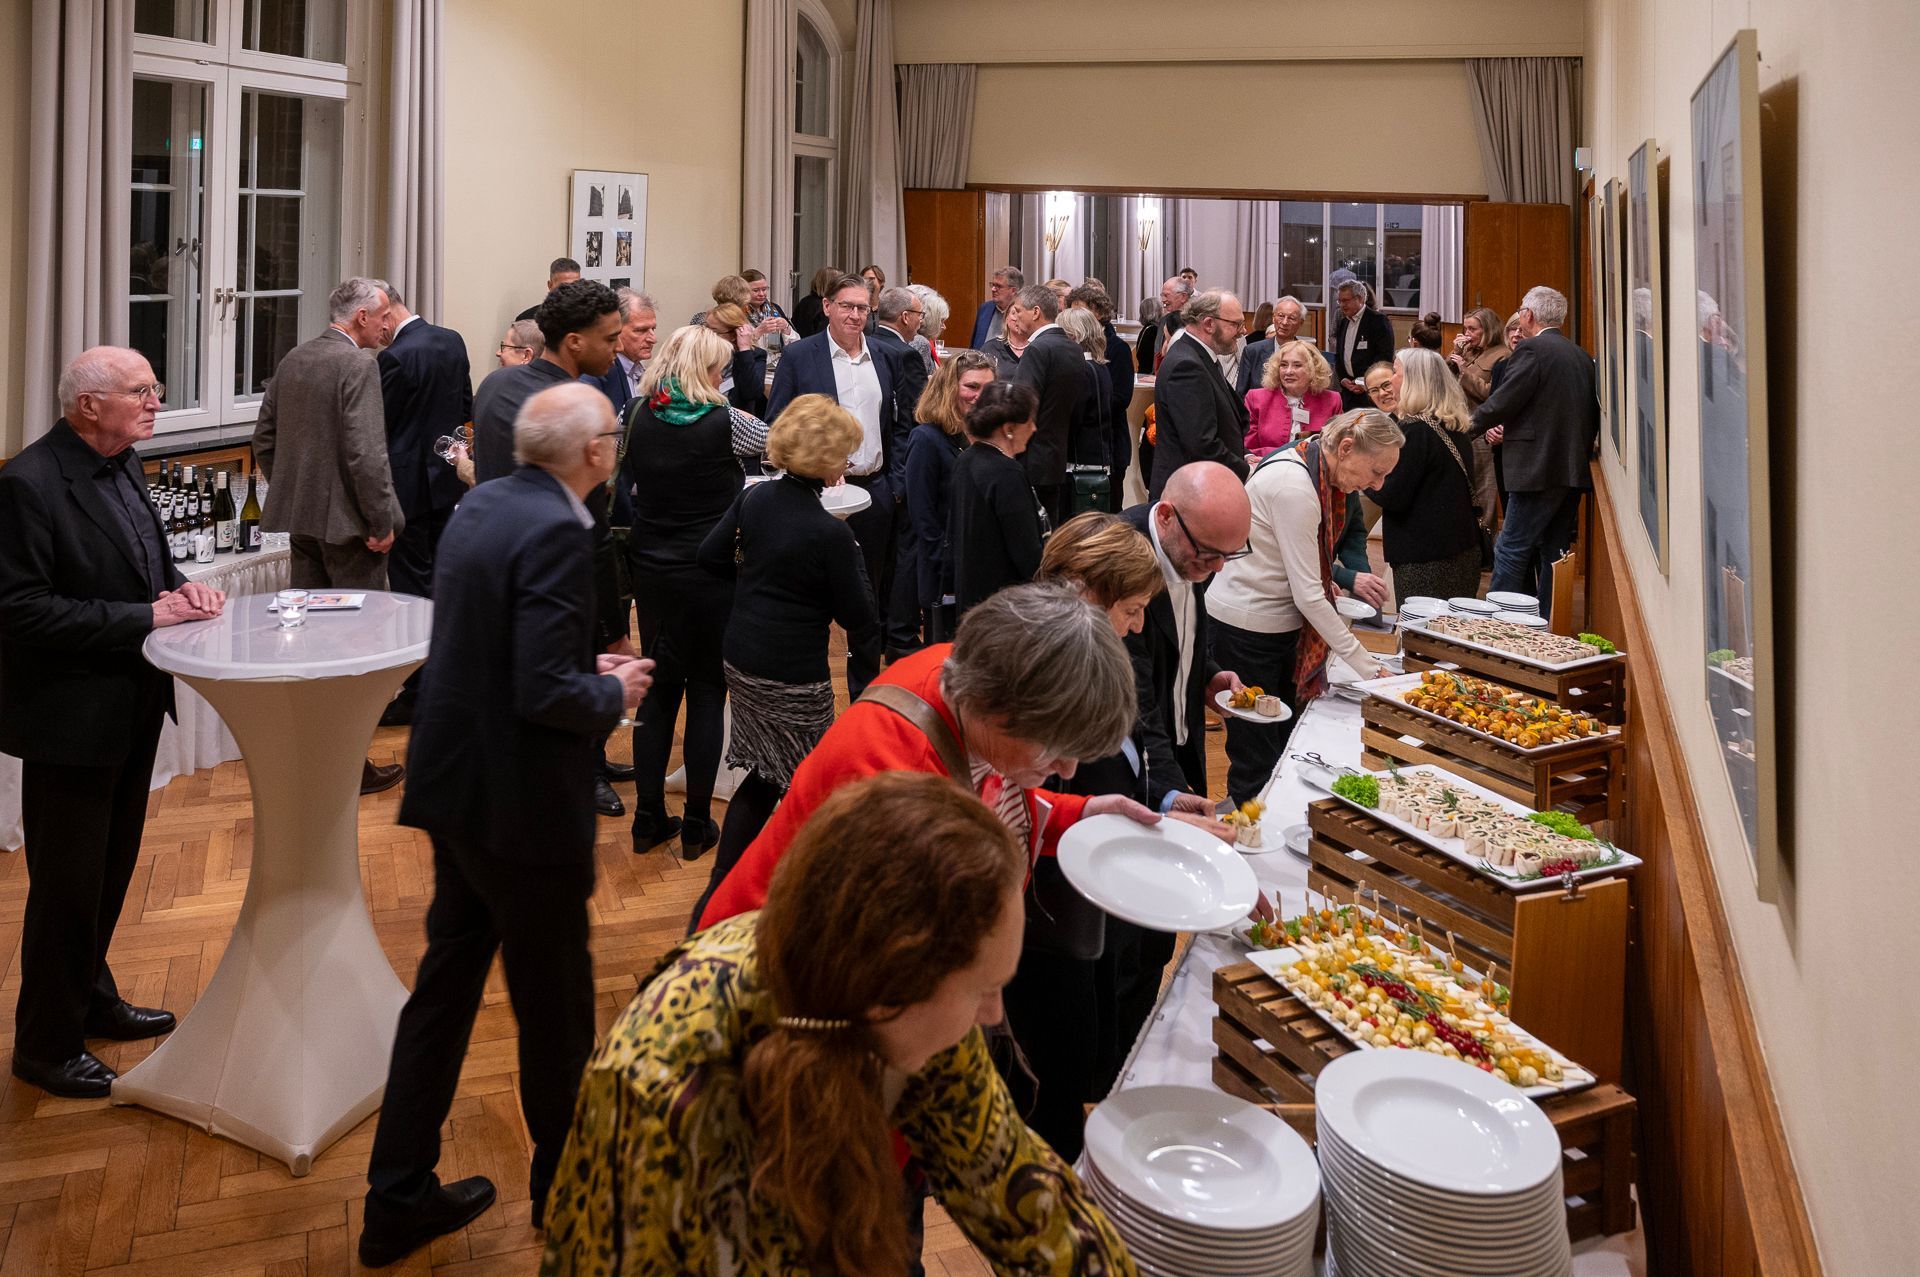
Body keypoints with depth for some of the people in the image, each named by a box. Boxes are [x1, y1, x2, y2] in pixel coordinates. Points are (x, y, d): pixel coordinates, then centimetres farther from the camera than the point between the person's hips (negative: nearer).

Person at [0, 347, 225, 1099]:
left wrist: (180, 588, -4)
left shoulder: (121, 464, 5)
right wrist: (146, 617, -24)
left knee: (111, 869, 22)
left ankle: (91, 1000, 41)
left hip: (132, 705, 8)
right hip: (70, 716, -8)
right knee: (66, 887, 5)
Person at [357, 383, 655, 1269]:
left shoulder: (480, 506, 5)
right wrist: (613, 694, -9)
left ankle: (398, 1198, 29)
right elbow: (544, 695, -27)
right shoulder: (557, 531, -22)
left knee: (444, 987, 18)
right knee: (555, 1006, 11)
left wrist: (588, 665, 10)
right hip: (523, 806, -8)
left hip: (456, 788, 9)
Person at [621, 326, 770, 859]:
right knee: (707, 691, 6)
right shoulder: (724, 422, -13)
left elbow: (631, 485, 12)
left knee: (658, 687, 14)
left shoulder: (642, 418, 0)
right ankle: (696, 824, 12)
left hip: (651, 570, 5)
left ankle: (649, 819, 19)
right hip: (709, 573, -4)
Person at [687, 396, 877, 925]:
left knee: (762, 777, 20)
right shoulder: (830, 533, -20)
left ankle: (720, 889, 21)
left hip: (740, 658, 7)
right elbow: (859, 618, -13)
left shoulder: (754, 498, -2)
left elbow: (710, 556, 9)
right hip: (793, 676, -7)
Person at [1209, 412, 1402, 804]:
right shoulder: (1293, 485, -25)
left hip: (1282, 621, 9)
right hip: (1245, 628, -9)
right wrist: (1369, 667, -20)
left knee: (1289, 745, 12)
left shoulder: (1322, 474, 3)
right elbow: (1308, 596, -24)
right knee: (1256, 761, -3)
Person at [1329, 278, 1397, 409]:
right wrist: (1342, 379, 3)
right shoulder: (1341, 323, 17)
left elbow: (1385, 356, -11)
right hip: (1347, 390, 6)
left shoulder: (1378, 321, -6)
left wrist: (1366, 383, -15)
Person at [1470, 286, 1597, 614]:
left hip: (1538, 469, -8)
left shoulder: (1532, 350, -10)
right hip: (1574, 471, 8)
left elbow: (1500, 403, -15)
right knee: (1553, 553, 12)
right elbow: (1592, 417, 20)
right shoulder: (1581, 356, 16)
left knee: (1510, 551, -4)